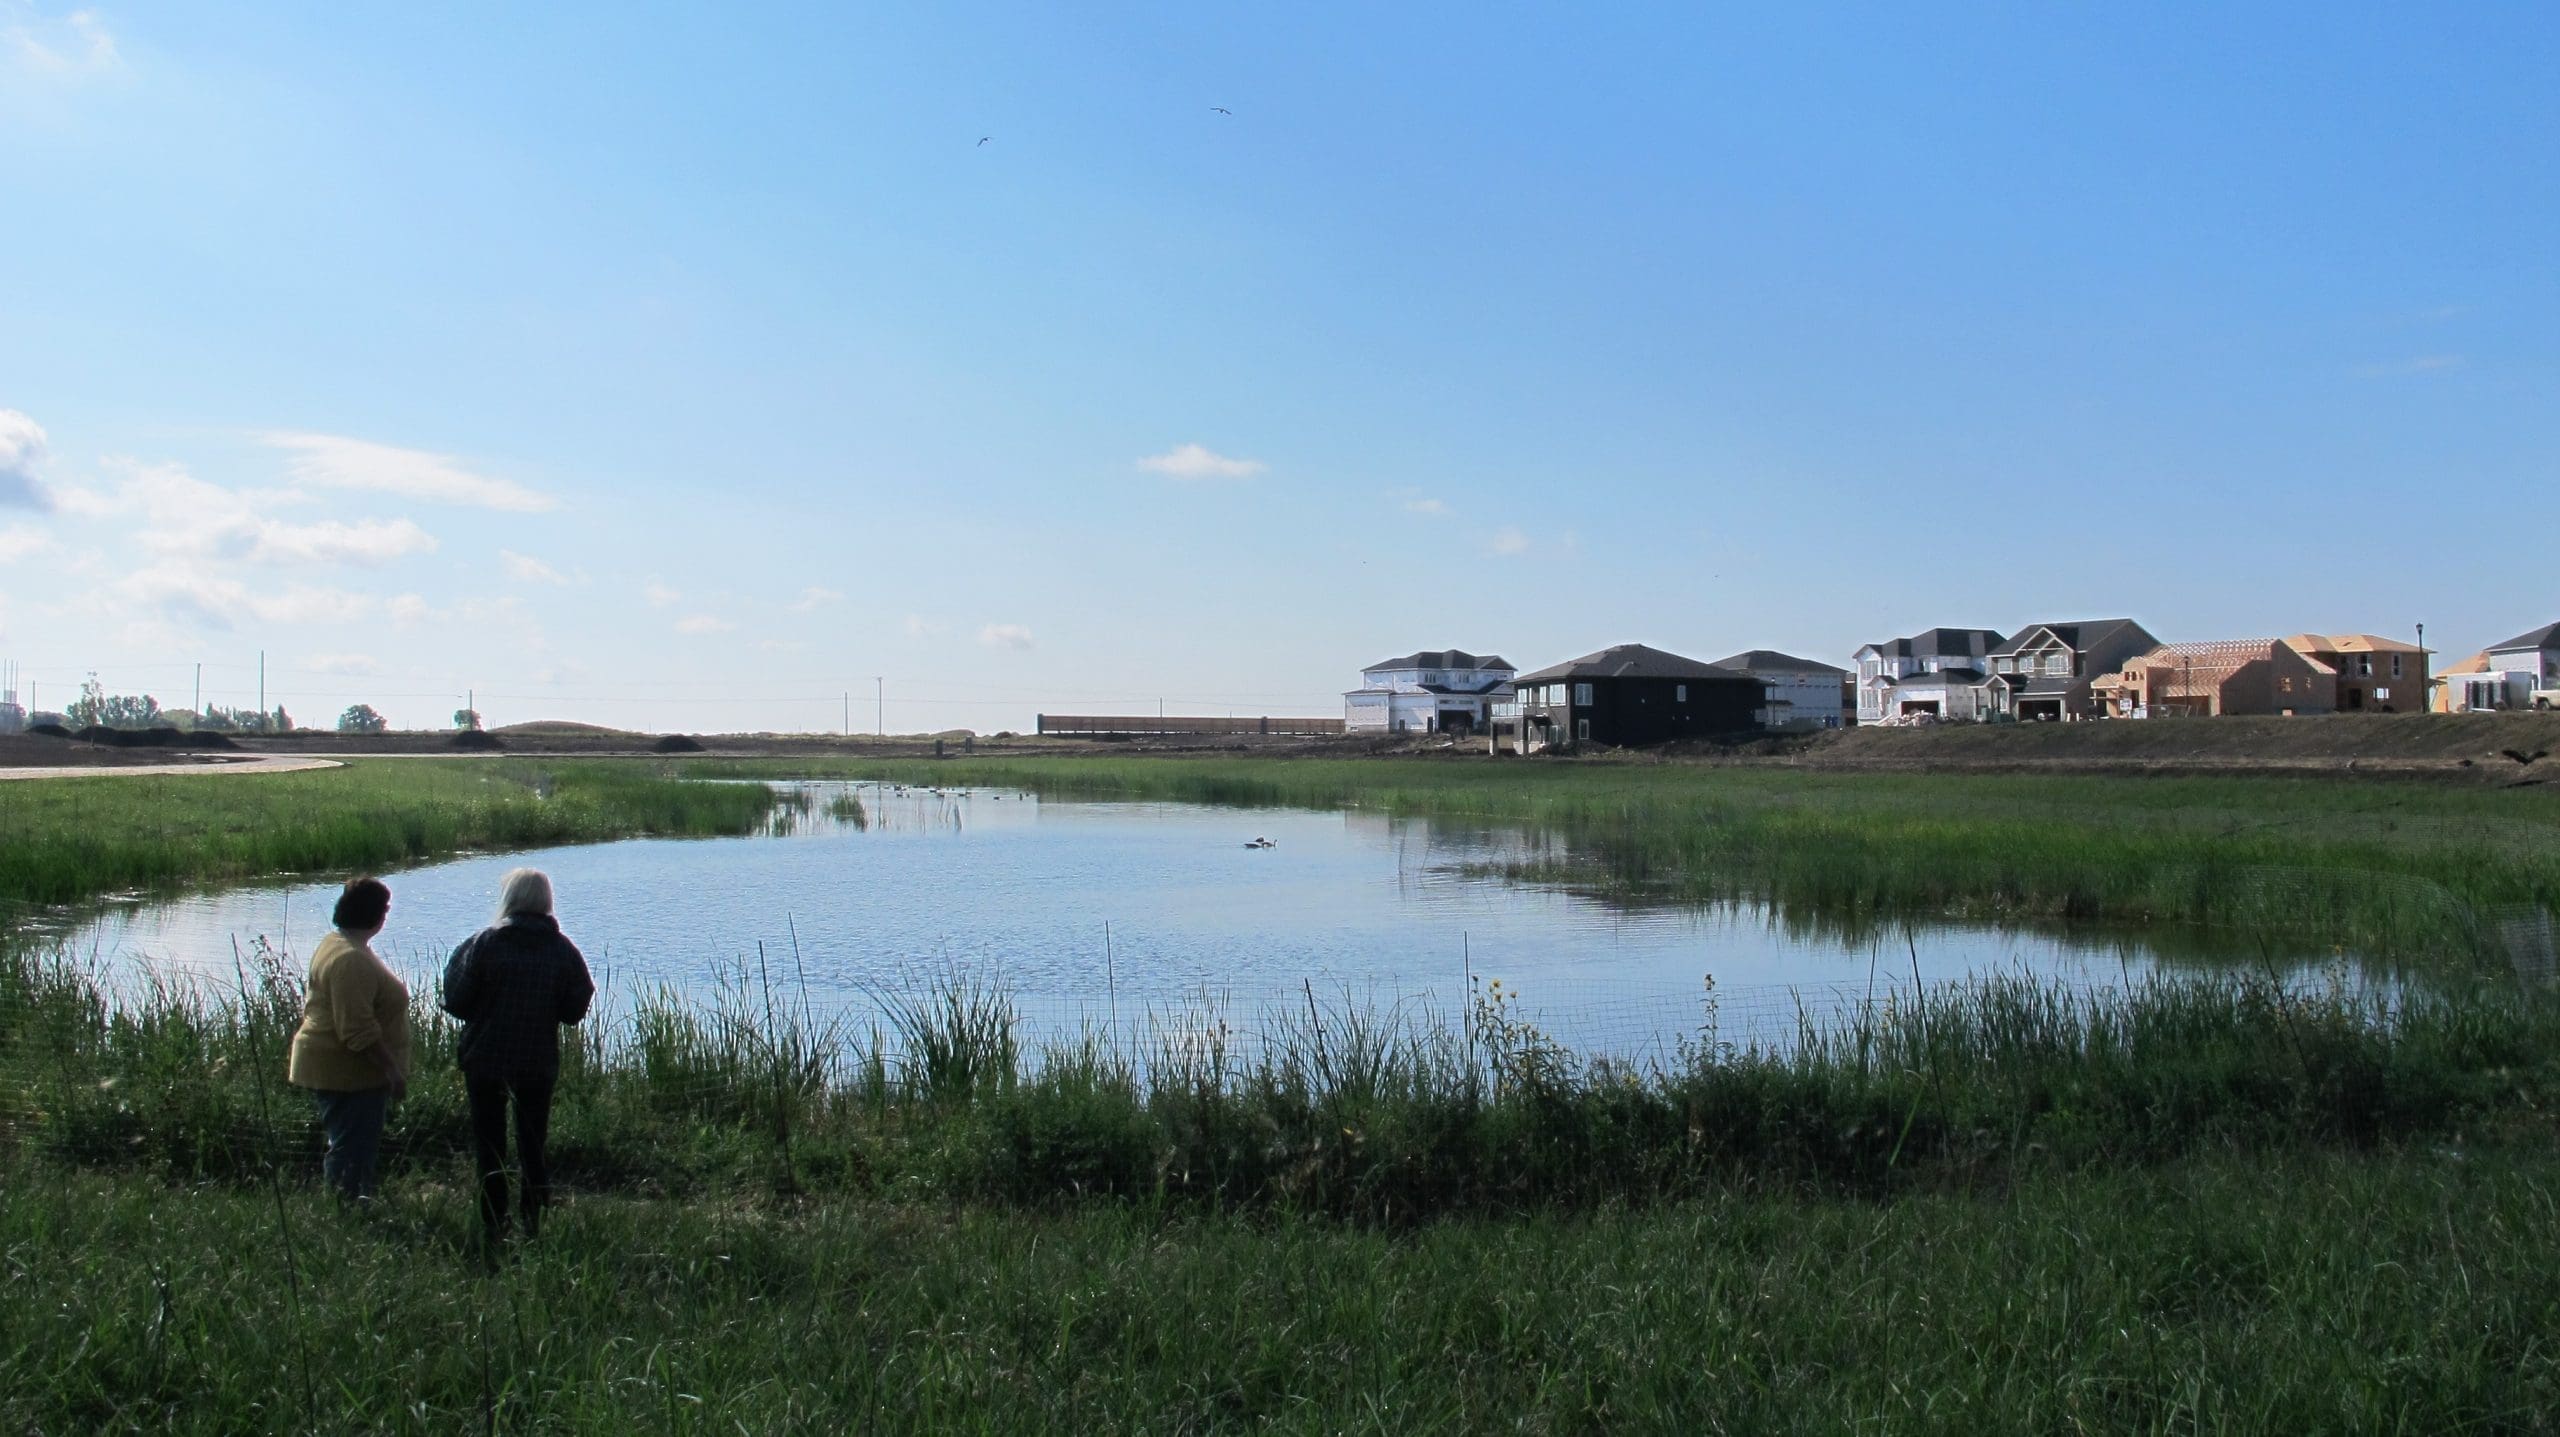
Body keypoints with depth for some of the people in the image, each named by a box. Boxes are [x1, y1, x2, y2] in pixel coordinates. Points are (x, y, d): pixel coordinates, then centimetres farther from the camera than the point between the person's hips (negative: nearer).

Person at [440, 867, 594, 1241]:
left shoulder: (484, 943, -12)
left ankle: (494, 1225, 10)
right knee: (533, 1143, 16)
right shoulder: (564, 950, -5)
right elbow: (574, 1012, -2)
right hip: (539, 1062, 2)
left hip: (484, 1060, -2)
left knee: (489, 1143, 10)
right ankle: (535, 1221, 14)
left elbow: (456, 1003, -9)